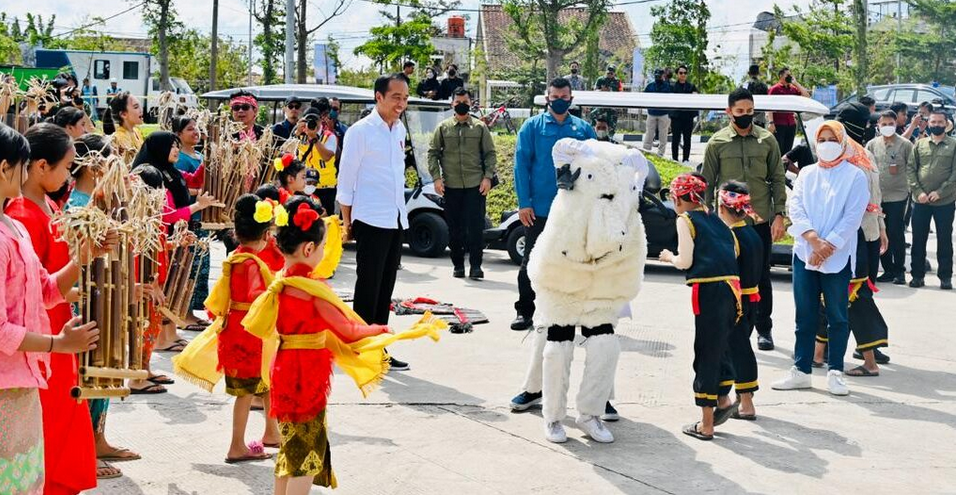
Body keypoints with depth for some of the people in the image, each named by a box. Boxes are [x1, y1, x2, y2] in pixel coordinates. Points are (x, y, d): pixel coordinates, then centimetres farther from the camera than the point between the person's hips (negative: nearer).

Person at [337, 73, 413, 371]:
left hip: (396, 220, 7)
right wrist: (346, 222, -6)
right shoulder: (360, 131, -9)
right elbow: (346, 178, -7)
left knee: (385, 288, 11)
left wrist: (400, 209, 17)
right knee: (368, 288, -3)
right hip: (371, 220, -7)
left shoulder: (400, 129, 11)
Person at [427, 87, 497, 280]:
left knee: (476, 226, -6)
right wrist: (436, 178, -2)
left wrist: (488, 177, -4)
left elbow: (490, 154, 7)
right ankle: (458, 266, 17)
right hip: (451, 186, 1)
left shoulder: (480, 127, 6)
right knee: (454, 228, 7)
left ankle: (476, 266, -1)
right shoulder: (443, 128, 7)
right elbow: (433, 153, 8)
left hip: (476, 185, -1)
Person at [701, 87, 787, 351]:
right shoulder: (717, 142, 1)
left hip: (761, 220, 0)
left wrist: (779, 215, -2)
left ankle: (764, 329, 18)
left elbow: (778, 179, 6)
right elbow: (707, 183, 4)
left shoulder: (767, 140, 3)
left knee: (762, 277, 7)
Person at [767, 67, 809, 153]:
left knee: (787, 150, 9)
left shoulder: (793, 89, 13)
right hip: (778, 125, -6)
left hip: (791, 124, 6)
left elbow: (806, 96, 5)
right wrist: (771, 123, -16)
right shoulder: (774, 89, -3)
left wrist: (796, 83, 4)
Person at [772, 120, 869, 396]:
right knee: (805, 316, 7)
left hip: (838, 257, -3)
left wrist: (828, 246, -15)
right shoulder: (806, 174, 11)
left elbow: (852, 216, -9)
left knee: (837, 316, 2)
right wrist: (814, 239, -15)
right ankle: (801, 371, 13)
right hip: (804, 254, 4)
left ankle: (835, 372, 10)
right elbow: (795, 208, 0)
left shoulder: (854, 176, -1)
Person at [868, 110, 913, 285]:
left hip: (897, 196, -3)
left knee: (896, 234, -4)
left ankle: (899, 271, 6)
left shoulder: (905, 144, -1)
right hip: (876, 197, 4)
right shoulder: (872, 144, 7)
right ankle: (888, 270, 16)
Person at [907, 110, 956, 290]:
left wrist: (940, 192, -14)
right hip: (921, 201, 2)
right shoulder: (919, 144, 7)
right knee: (918, 239, 6)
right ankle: (917, 275, 15)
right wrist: (918, 191, -9)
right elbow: (910, 169, 4)